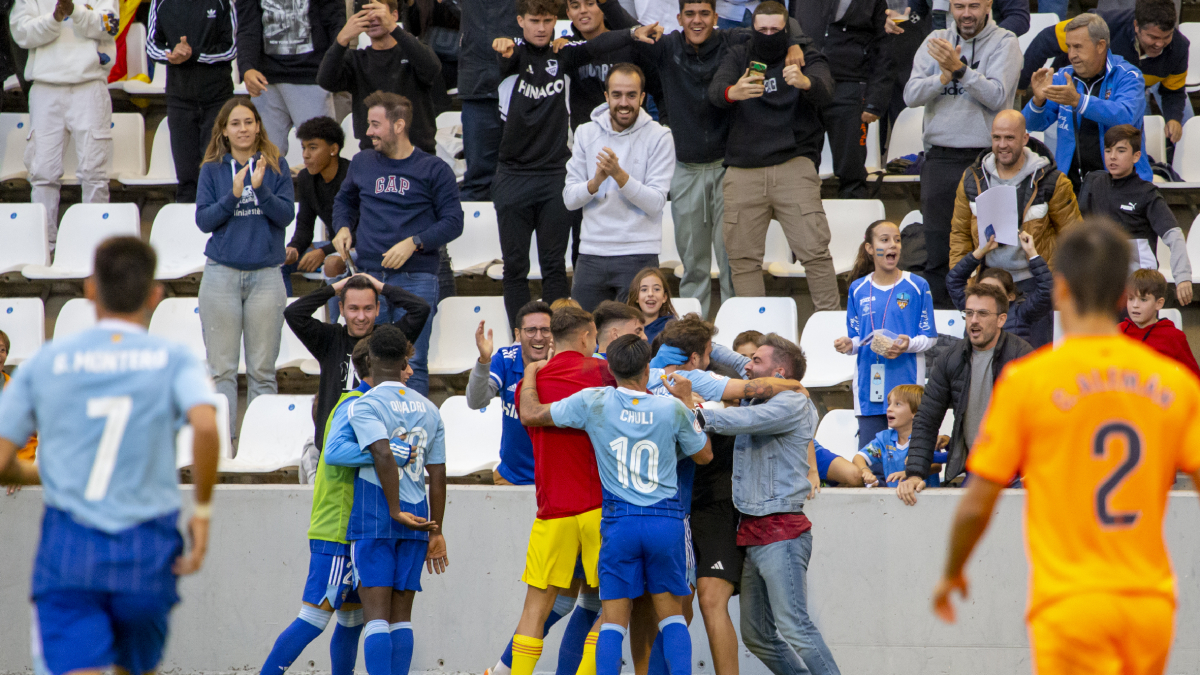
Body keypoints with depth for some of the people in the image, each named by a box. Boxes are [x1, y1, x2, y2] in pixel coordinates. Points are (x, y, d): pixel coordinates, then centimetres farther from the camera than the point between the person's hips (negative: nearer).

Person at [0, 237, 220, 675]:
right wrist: (202, 511, -6)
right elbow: (206, 425, -19)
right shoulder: (174, 360, 1)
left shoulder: (46, 363, 5)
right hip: (147, 553, 1)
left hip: (67, 550, -1)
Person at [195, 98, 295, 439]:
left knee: (262, 369, 2)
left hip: (266, 274, 0)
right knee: (222, 368, -1)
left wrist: (260, 188, -18)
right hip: (222, 273, 0)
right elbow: (203, 219, 0)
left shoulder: (276, 166, 5)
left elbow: (286, 215, -3)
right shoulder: (212, 170, 7)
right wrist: (234, 196, -15)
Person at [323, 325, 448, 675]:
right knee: (401, 615, 8)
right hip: (417, 519, 5)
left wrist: (396, 511, -17)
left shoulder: (365, 406, -6)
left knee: (376, 613, -7)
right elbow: (437, 475, 10)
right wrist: (436, 532, 14)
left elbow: (384, 455, -22)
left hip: (374, 515, -5)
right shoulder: (429, 409, 12)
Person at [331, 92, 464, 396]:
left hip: (416, 279, -4)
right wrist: (342, 228, 9)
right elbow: (344, 200, 30)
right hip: (369, 277, 4)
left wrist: (413, 243, -15)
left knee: (413, 366, -6)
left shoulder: (433, 170, 2)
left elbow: (453, 222, -2)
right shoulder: (362, 163, 14)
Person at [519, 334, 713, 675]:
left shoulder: (593, 402, -4)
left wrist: (530, 374, 23)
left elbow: (530, 415, 4)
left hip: (620, 519, -1)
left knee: (614, 620, 2)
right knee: (671, 615, 9)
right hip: (667, 519, 1)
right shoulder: (673, 409, -2)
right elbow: (704, 455, 15)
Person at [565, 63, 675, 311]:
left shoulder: (659, 137, -3)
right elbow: (569, 199, 3)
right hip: (591, 253, 3)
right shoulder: (586, 134, 8)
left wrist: (619, 175, -23)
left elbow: (655, 202, -11)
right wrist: (595, 182, -16)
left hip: (638, 255, -3)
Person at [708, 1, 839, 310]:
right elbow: (715, 90, -8)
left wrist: (805, 82, -39)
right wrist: (733, 92, -34)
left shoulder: (805, 56, 7)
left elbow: (824, 91, -14)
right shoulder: (738, 57, 12)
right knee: (743, 256, 1)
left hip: (793, 165, -2)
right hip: (743, 171, 2)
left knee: (814, 249, -10)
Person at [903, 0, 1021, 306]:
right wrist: (945, 76, -15)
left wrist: (960, 69, -22)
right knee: (937, 252, 5)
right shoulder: (936, 41, 11)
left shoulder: (1004, 43, 0)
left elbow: (996, 96, -13)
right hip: (940, 159, 4)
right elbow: (911, 95, 1)